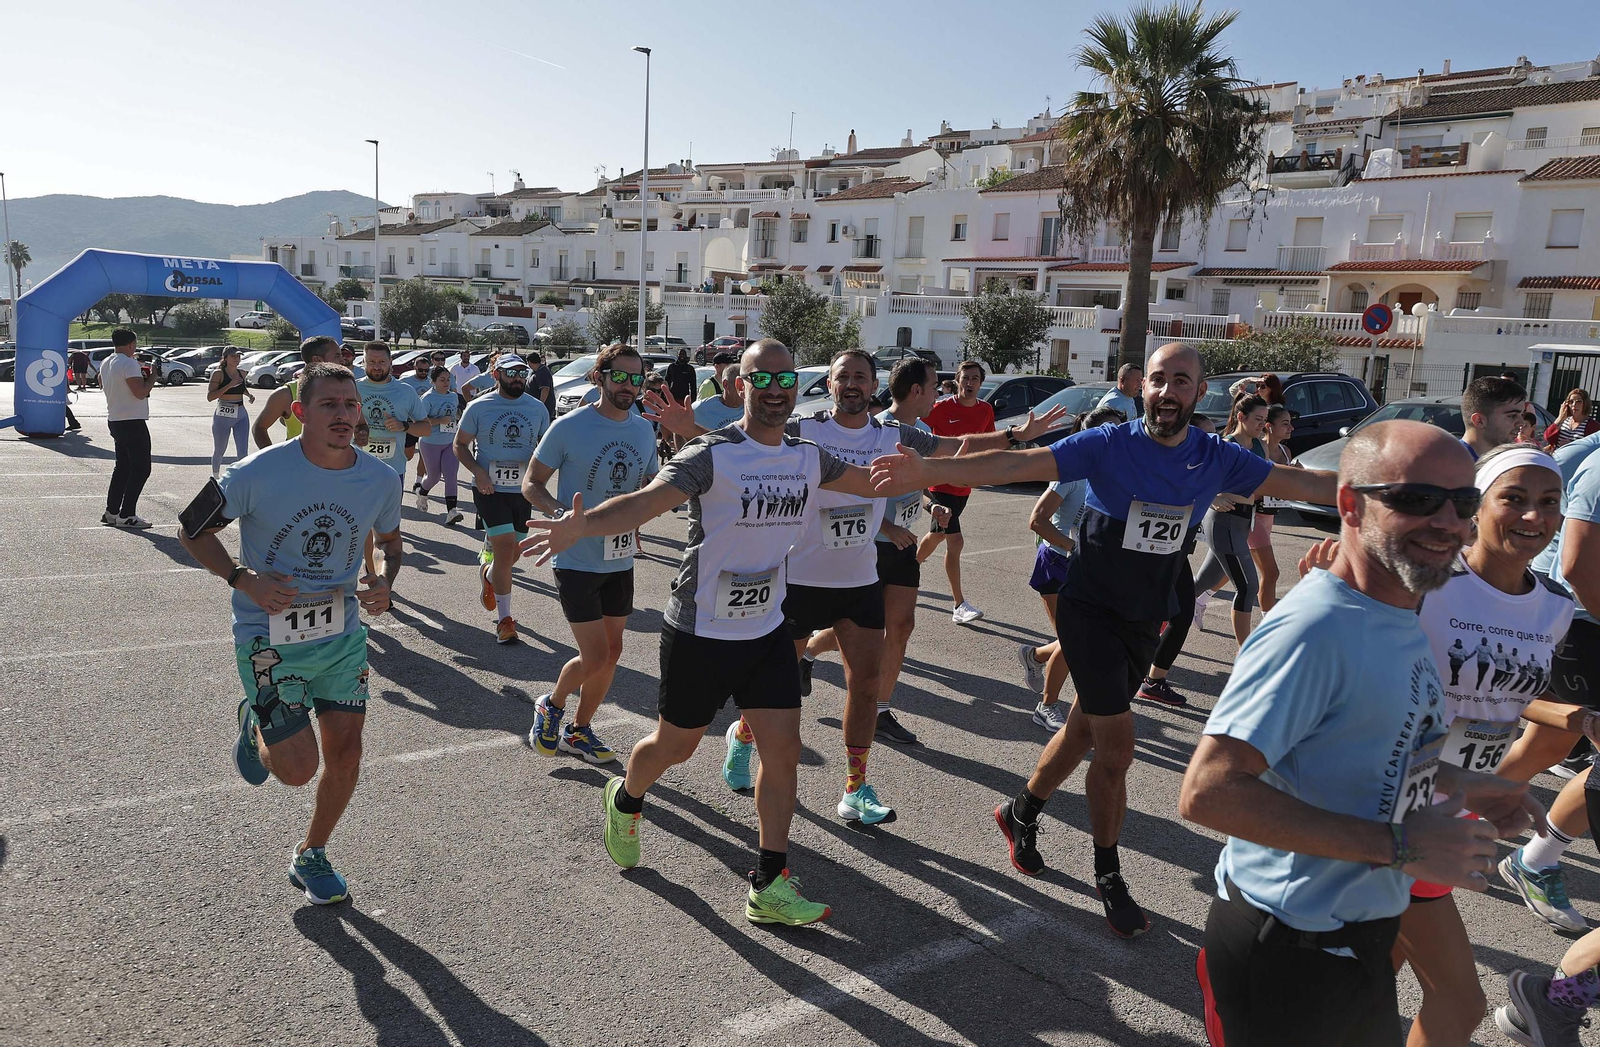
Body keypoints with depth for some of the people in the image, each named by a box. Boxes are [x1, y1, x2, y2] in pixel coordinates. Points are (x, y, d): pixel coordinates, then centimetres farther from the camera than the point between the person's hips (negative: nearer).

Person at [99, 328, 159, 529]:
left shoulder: (105, 363, 12)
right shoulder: (129, 363, -17)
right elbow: (141, 392, -23)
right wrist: (152, 376, -6)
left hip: (114, 420, 10)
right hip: (133, 422, -10)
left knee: (122, 467, 16)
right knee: (141, 469, -4)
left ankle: (111, 512, 16)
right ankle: (126, 515, -5)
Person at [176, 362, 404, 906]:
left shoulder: (381, 479, -7)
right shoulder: (259, 472, -18)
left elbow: (390, 542, 13)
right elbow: (192, 529, -4)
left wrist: (382, 582, -8)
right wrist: (242, 578, -20)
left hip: (343, 635, 4)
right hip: (268, 637, -4)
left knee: (346, 755, 6)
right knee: (297, 769, -6)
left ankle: (311, 856, 32)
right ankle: (255, 724, 31)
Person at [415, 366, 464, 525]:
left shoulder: (453, 396, 7)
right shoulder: (428, 398, -12)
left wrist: (460, 415, 2)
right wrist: (440, 420, -25)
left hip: (450, 443, 4)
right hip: (430, 443, -4)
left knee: (451, 476, -10)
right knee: (434, 476, 9)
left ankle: (451, 512, -16)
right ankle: (422, 494, 43)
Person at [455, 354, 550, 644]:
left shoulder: (537, 408, 5)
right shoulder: (479, 407, -2)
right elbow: (460, 445, 4)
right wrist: (478, 472, -13)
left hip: (522, 489, 4)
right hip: (490, 489, -4)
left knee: (511, 555, 12)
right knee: (506, 550, -13)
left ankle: (487, 574, 48)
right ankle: (505, 619, -1)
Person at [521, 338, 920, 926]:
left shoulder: (808, 458, 2)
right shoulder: (712, 455, -18)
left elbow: (877, 483, 15)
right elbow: (648, 500, -32)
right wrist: (578, 526, -48)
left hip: (767, 631, 5)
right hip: (700, 633, -5)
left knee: (783, 749, 0)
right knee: (675, 746, 13)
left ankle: (768, 888, 14)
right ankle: (624, 802, 47)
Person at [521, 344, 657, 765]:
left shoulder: (644, 430, 4)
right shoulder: (569, 427, -12)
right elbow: (531, 484, -6)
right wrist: (565, 516, -24)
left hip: (621, 561, 6)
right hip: (577, 560, -6)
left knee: (611, 652, 12)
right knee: (594, 658, -7)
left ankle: (579, 731, 32)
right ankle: (552, 705, 24)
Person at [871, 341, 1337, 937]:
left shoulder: (1217, 460, -3)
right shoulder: (1108, 446, -16)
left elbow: (1301, 482, 3)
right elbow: (1017, 464, -24)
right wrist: (927, 471, -36)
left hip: (1146, 620, 5)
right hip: (1090, 611, -5)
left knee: (1085, 733, 16)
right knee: (1117, 747, -5)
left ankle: (1021, 814, 41)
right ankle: (1108, 877, 17)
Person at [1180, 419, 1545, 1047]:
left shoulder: (1400, 618, 3)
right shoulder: (1314, 628, -26)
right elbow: (1208, 791, -32)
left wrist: (1455, 783, 4)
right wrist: (1397, 845, -27)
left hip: (1363, 935, 8)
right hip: (1289, 951, -8)